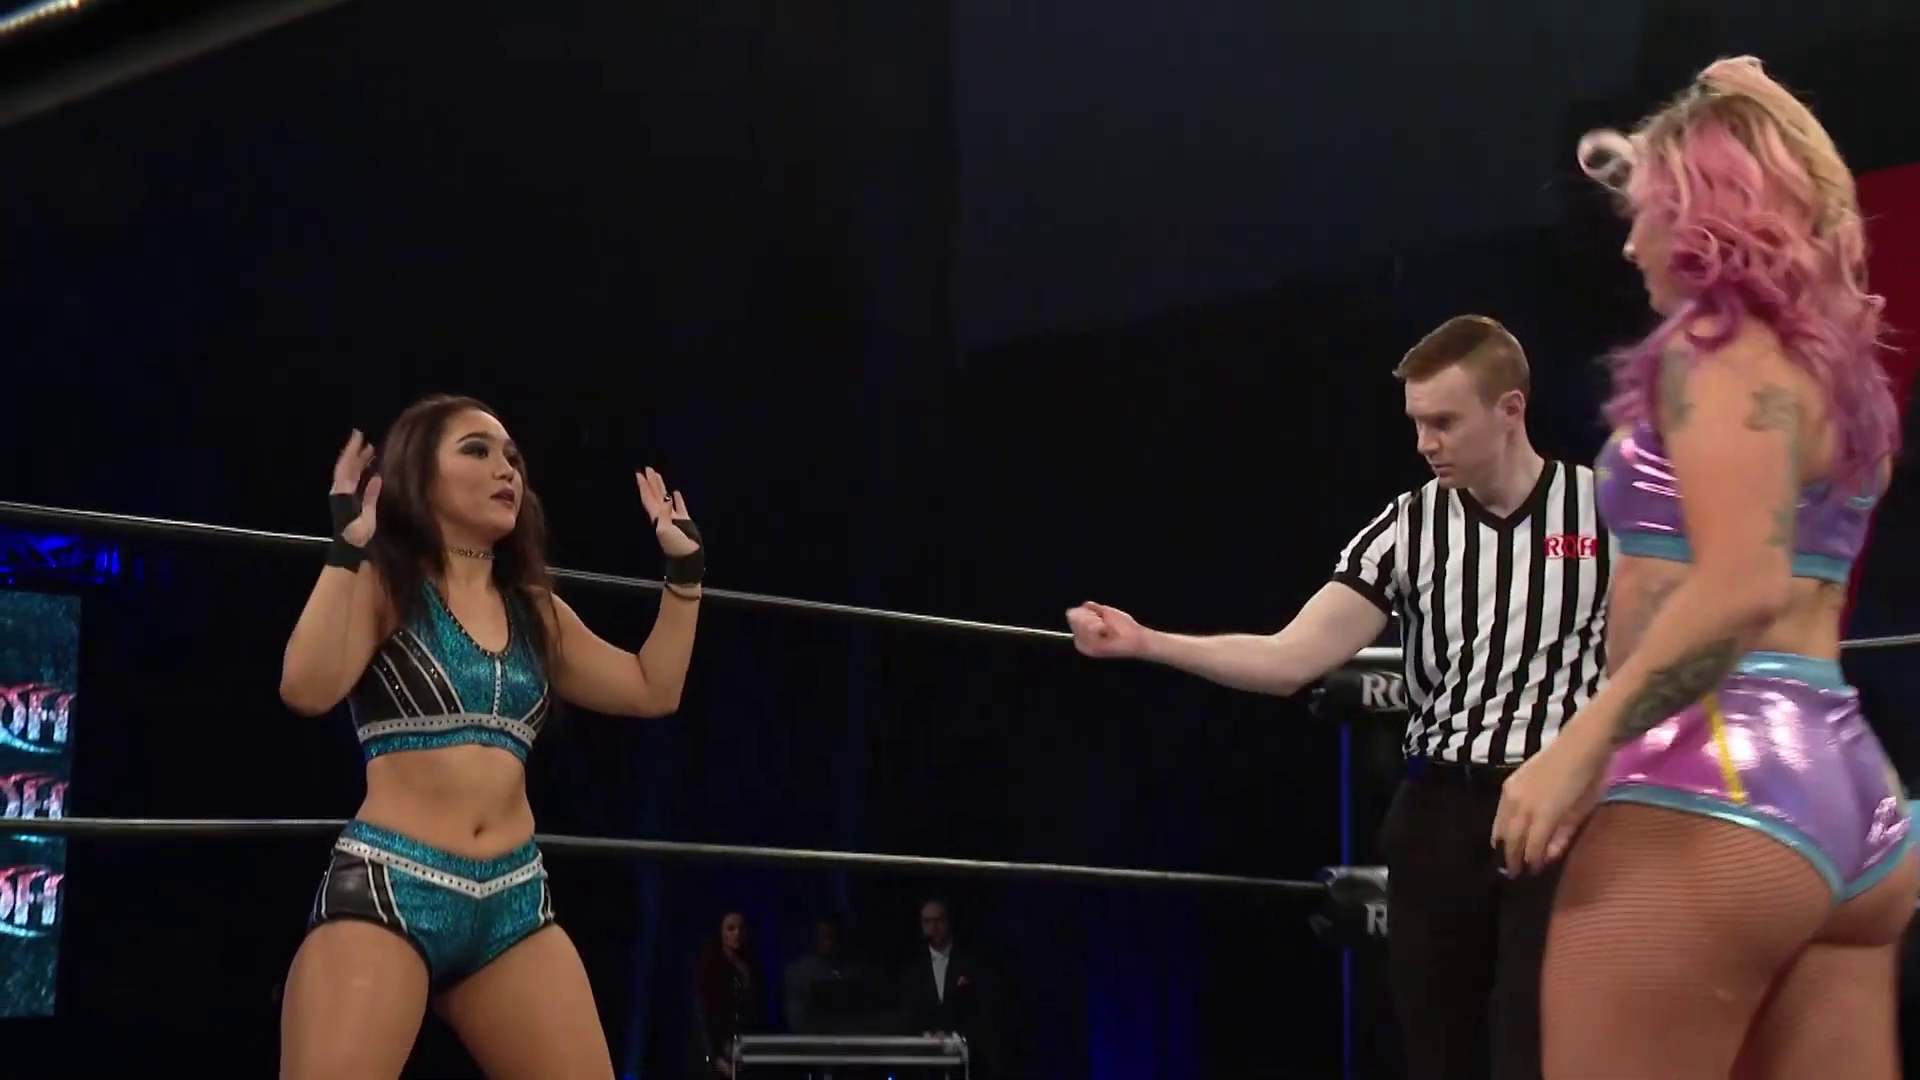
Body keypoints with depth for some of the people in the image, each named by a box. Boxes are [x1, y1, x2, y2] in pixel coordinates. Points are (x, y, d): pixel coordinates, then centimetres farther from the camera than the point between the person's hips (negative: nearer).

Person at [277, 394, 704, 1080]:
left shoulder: (534, 611, 19)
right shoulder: (383, 585, 2)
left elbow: (653, 690, 20)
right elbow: (307, 687, -15)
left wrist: (684, 571, 19)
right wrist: (347, 549, -18)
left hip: (515, 901, 6)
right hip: (387, 887, -6)